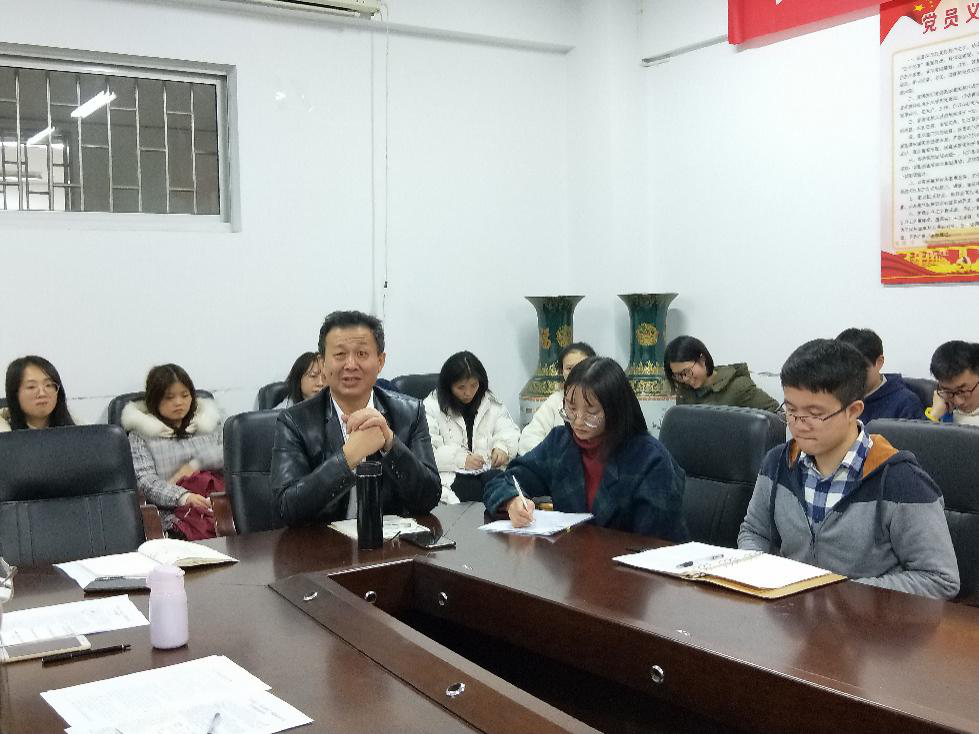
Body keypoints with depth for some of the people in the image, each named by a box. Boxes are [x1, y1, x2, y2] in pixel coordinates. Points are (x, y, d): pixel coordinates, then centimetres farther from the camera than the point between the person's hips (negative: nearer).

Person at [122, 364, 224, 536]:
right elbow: (146, 481, -1)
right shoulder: (140, 435, 11)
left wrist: (195, 464, -3)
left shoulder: (209, 422, 23)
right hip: (172, 513, -3)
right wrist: (183, 497, -19)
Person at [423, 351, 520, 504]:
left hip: (489, 470, 4)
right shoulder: (432, 407, 3)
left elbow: (510, 431, 16)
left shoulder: (490, 403, 19)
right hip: (450, 475, -3)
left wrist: (502, 447, -8)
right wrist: (461, 460, -18)